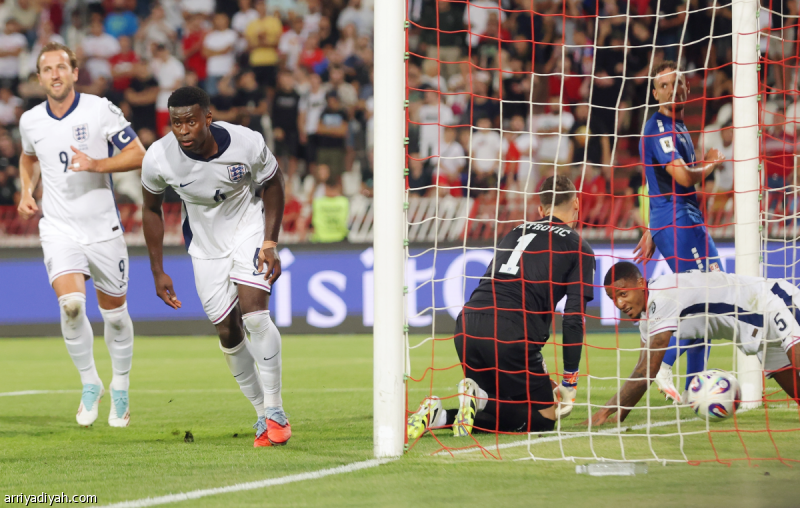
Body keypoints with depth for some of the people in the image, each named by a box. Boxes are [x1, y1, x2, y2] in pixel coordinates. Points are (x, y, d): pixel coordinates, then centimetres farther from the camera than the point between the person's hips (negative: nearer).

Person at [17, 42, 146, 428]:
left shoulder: (101, 110, -7)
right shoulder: (30, 121, 3)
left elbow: (137, 155, -7)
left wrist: (95, 164, -20)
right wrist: (27, 192, 9)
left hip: (103, 227, -1)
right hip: (58, 227, 1)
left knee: (114, 312, 8)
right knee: (71, 303, -21)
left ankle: (120, 389, 31)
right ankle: (90, 384, -2)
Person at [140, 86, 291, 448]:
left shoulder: (247, 144, -26)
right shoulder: (159, 158, -22)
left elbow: (273, 184, -5)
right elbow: (151, 209, -2)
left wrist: (270, 244, -13)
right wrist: (158, 272, -3)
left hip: (249, 227, -2)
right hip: (205, 244, 2)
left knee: (254, 313, -21)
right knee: (228, 334, 2)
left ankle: (274, 410, -10)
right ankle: (263, 414, 19)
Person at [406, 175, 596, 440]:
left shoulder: (517, 232, 27)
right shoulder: (579, 248, 10)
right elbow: (574, 319, 3)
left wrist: (533, 360, 32)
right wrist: (569, 382, 9)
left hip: (468, 324, 6)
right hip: (512, 333, -6)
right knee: (542, 419, 6)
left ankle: (438, 415, -7)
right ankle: (479, 398, -21)